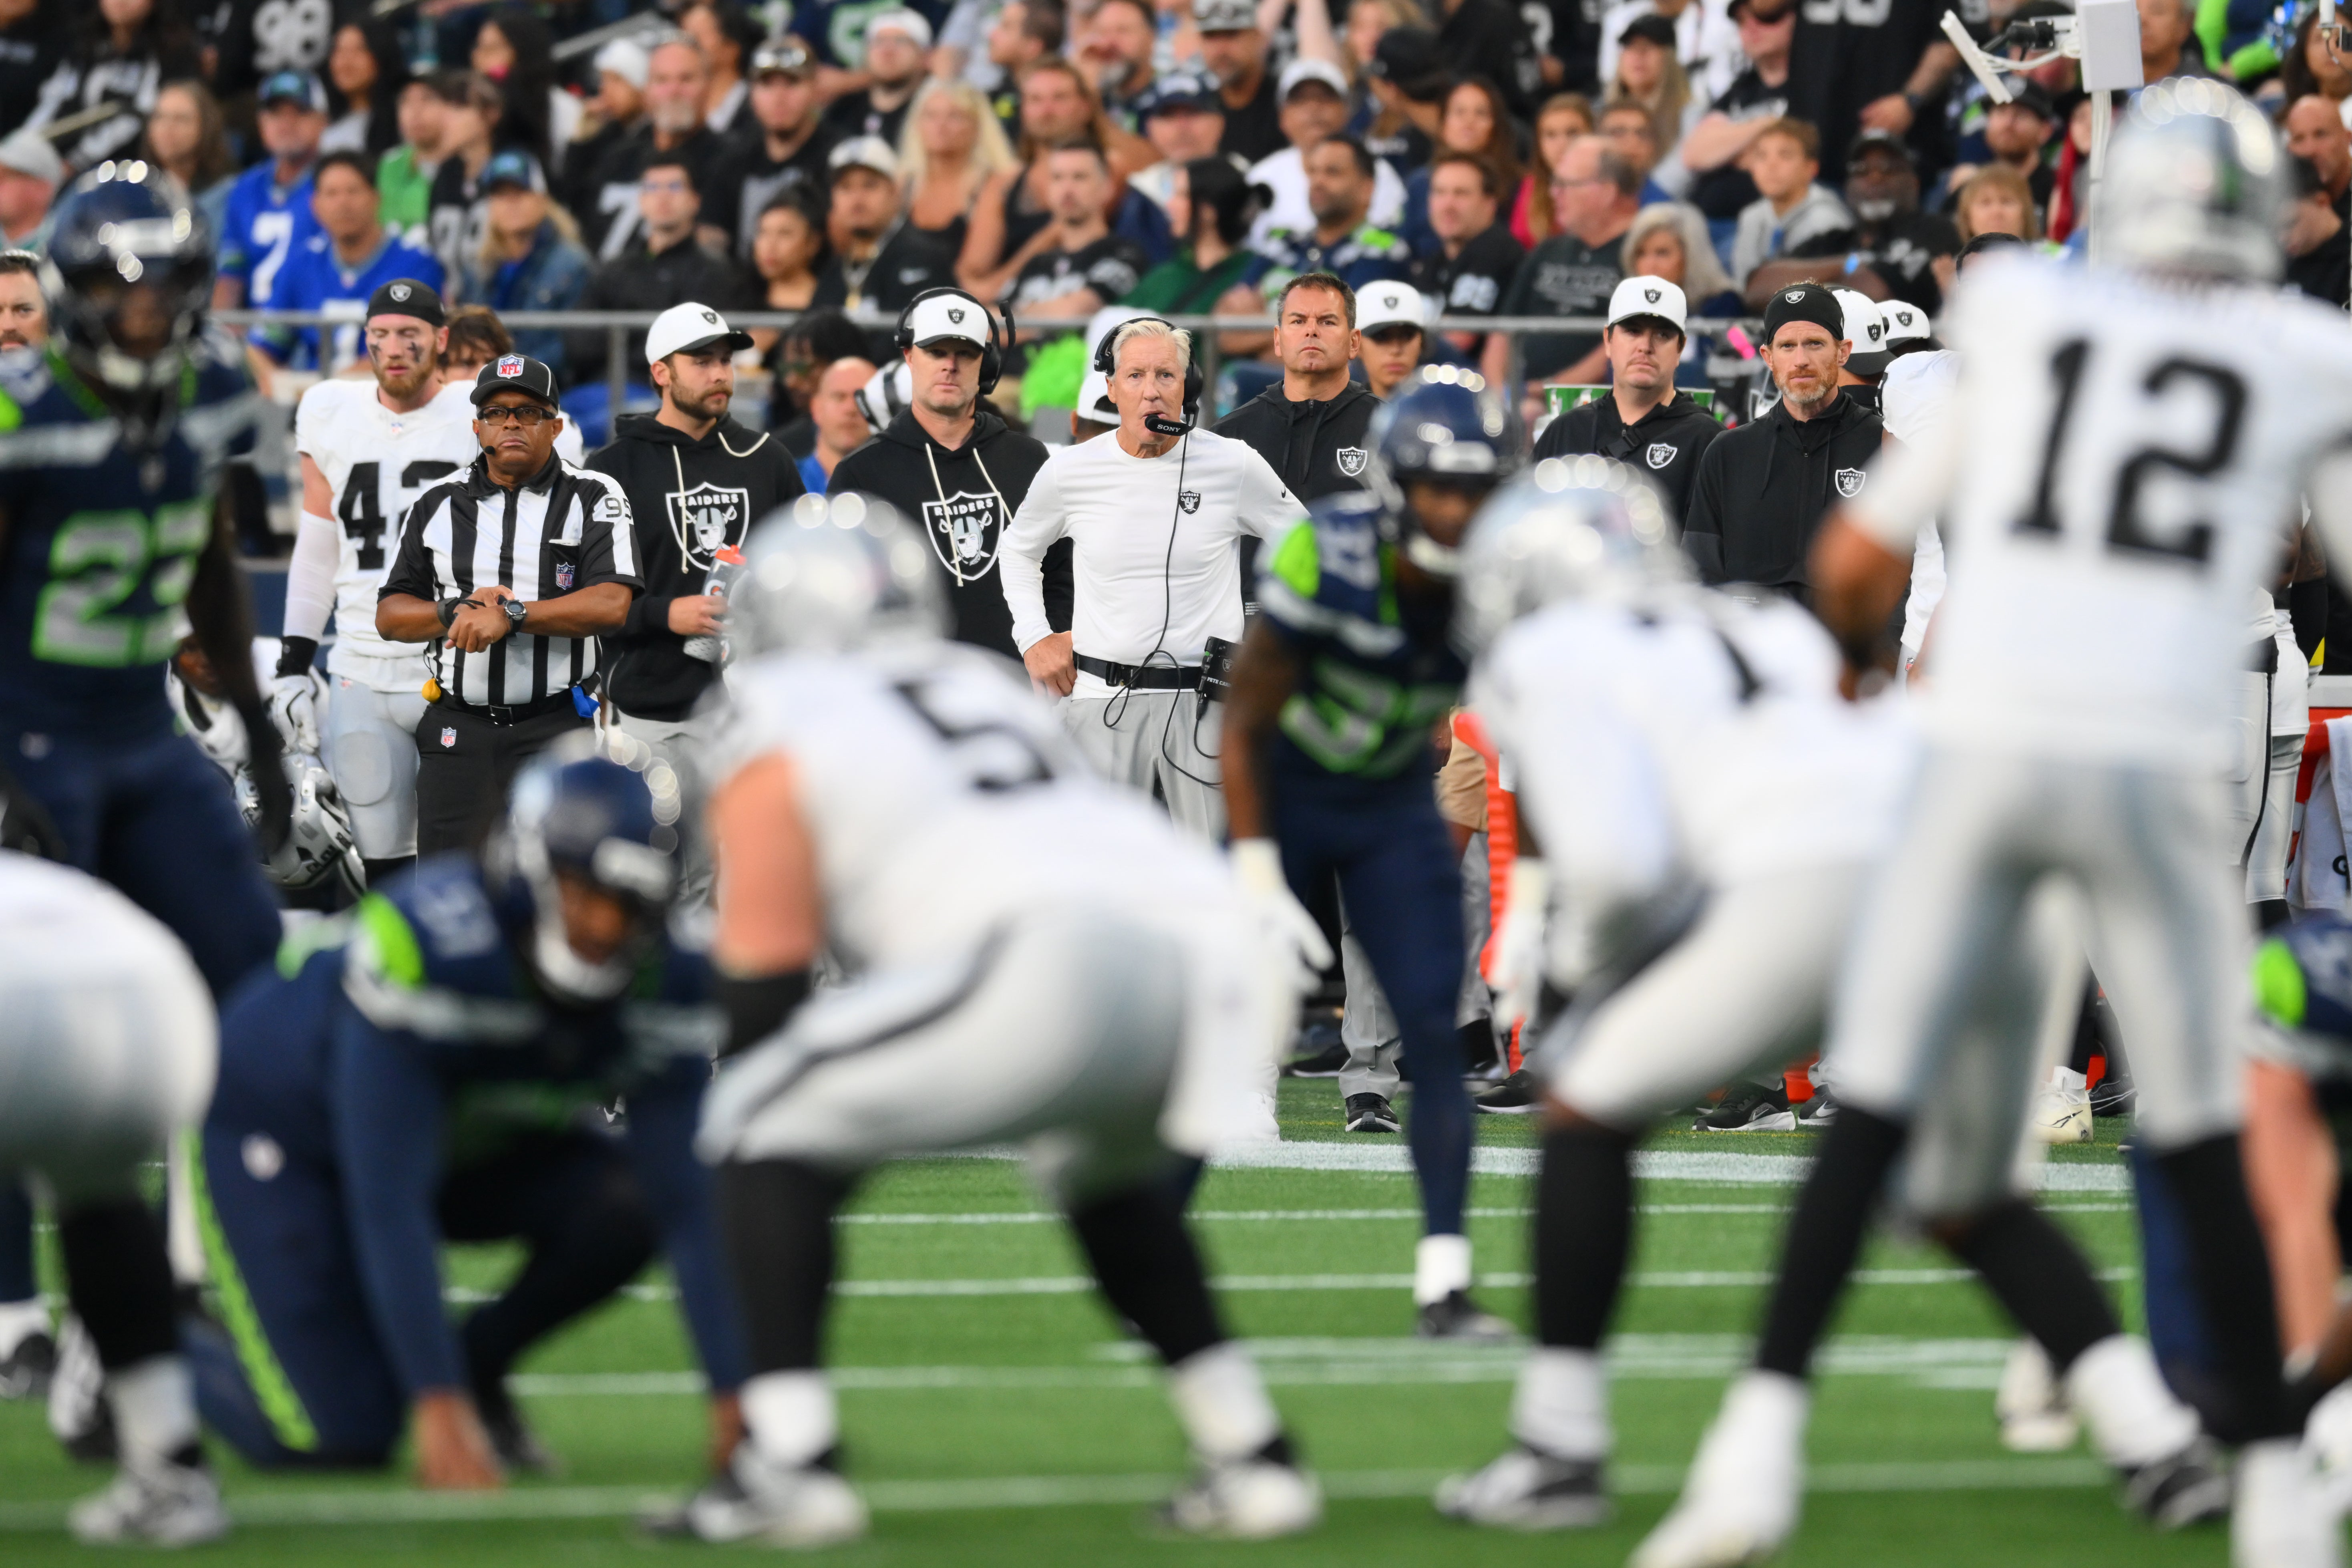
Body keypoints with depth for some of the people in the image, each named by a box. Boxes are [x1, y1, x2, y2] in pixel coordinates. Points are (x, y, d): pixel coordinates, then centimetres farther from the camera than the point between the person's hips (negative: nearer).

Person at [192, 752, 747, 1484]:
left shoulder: (663, 985, -21)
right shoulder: (429, 949, -39)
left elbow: (689, 1201, -21)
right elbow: (387, 1205, -38)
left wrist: (731, 1395, -29)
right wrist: (437, 1406, -41)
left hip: (468, 1143, 6)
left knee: (627, 1207, -22)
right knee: (337, 1435, -17)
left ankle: (476, 1368, 2)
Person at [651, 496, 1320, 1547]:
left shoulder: (778, 743, 15)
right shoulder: (989, 688, 34)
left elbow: (764, 995, 13)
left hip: (1048, 958, -6)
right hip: (1212, 955, 6)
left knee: (771, 1143, 8)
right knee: (1107, 1174, 35)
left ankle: (789, 1463, -5)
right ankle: (1251, 1455, 26)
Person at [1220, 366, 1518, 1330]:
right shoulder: (1326, 557, -28)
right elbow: (1244, 724, -18)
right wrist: (1259, 880, -19)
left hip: (1397, 801, 3)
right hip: (1286, 789, -3)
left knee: (1434, 1029, -10)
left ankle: (1444, 1284, -10)